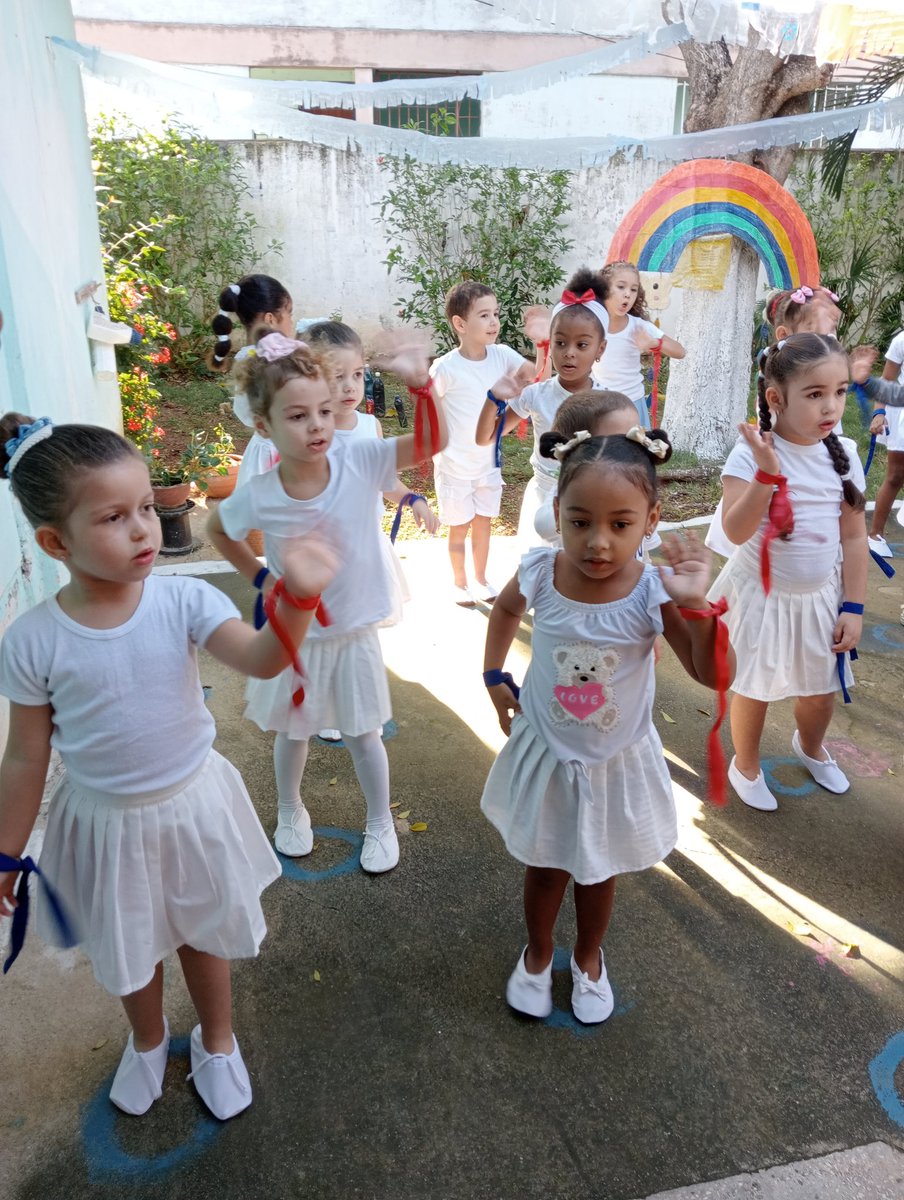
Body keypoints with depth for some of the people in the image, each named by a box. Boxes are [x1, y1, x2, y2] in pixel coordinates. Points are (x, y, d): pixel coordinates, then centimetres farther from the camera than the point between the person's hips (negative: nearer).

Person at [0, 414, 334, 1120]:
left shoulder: (182, 600, -19)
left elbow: (261, 659, -34)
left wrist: (297, 599, -53)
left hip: (192, 807, 0)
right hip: (105, 824, 1)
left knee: (205, 934, 22)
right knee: (129, 951, 24)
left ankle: (217, 1041, 53)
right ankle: (149, 1041, 58)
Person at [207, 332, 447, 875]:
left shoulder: (359, 460, -20)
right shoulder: (257, 497, -18)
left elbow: (434, 441, -30)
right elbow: (217, 531, 3)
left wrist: (420, 381, -44)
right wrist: (260, 577, -3)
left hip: (355, 633, 0)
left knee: (363, 733, 16)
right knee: (293, 732, 22)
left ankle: (381, 822, 40)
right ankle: (290, 811, 51)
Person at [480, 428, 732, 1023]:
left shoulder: (652, 593, -25)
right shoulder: (541, 572, -19)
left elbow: (712, 674, -27)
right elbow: (505, 608, 5)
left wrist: (696, 606, -41)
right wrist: (495, 677, 2)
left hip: (616, 763, -1)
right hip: (544, 754, 1)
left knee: (599, 873, 23)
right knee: (543, 867, 22)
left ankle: (589, 958, 53)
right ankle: (538, 954, 51)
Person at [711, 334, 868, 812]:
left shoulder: (843, 454, -6)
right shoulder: (752, 454, -21)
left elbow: (854, 536, -1)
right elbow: (736, 532, -31)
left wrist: (853, 607, -2)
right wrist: (768, 472, -40)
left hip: (820, 597, 4)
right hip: (761, 597, -4)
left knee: (820, 691, 21)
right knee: (754, 691, 11)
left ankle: (810, 747, 54)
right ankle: (745, 767, 39)